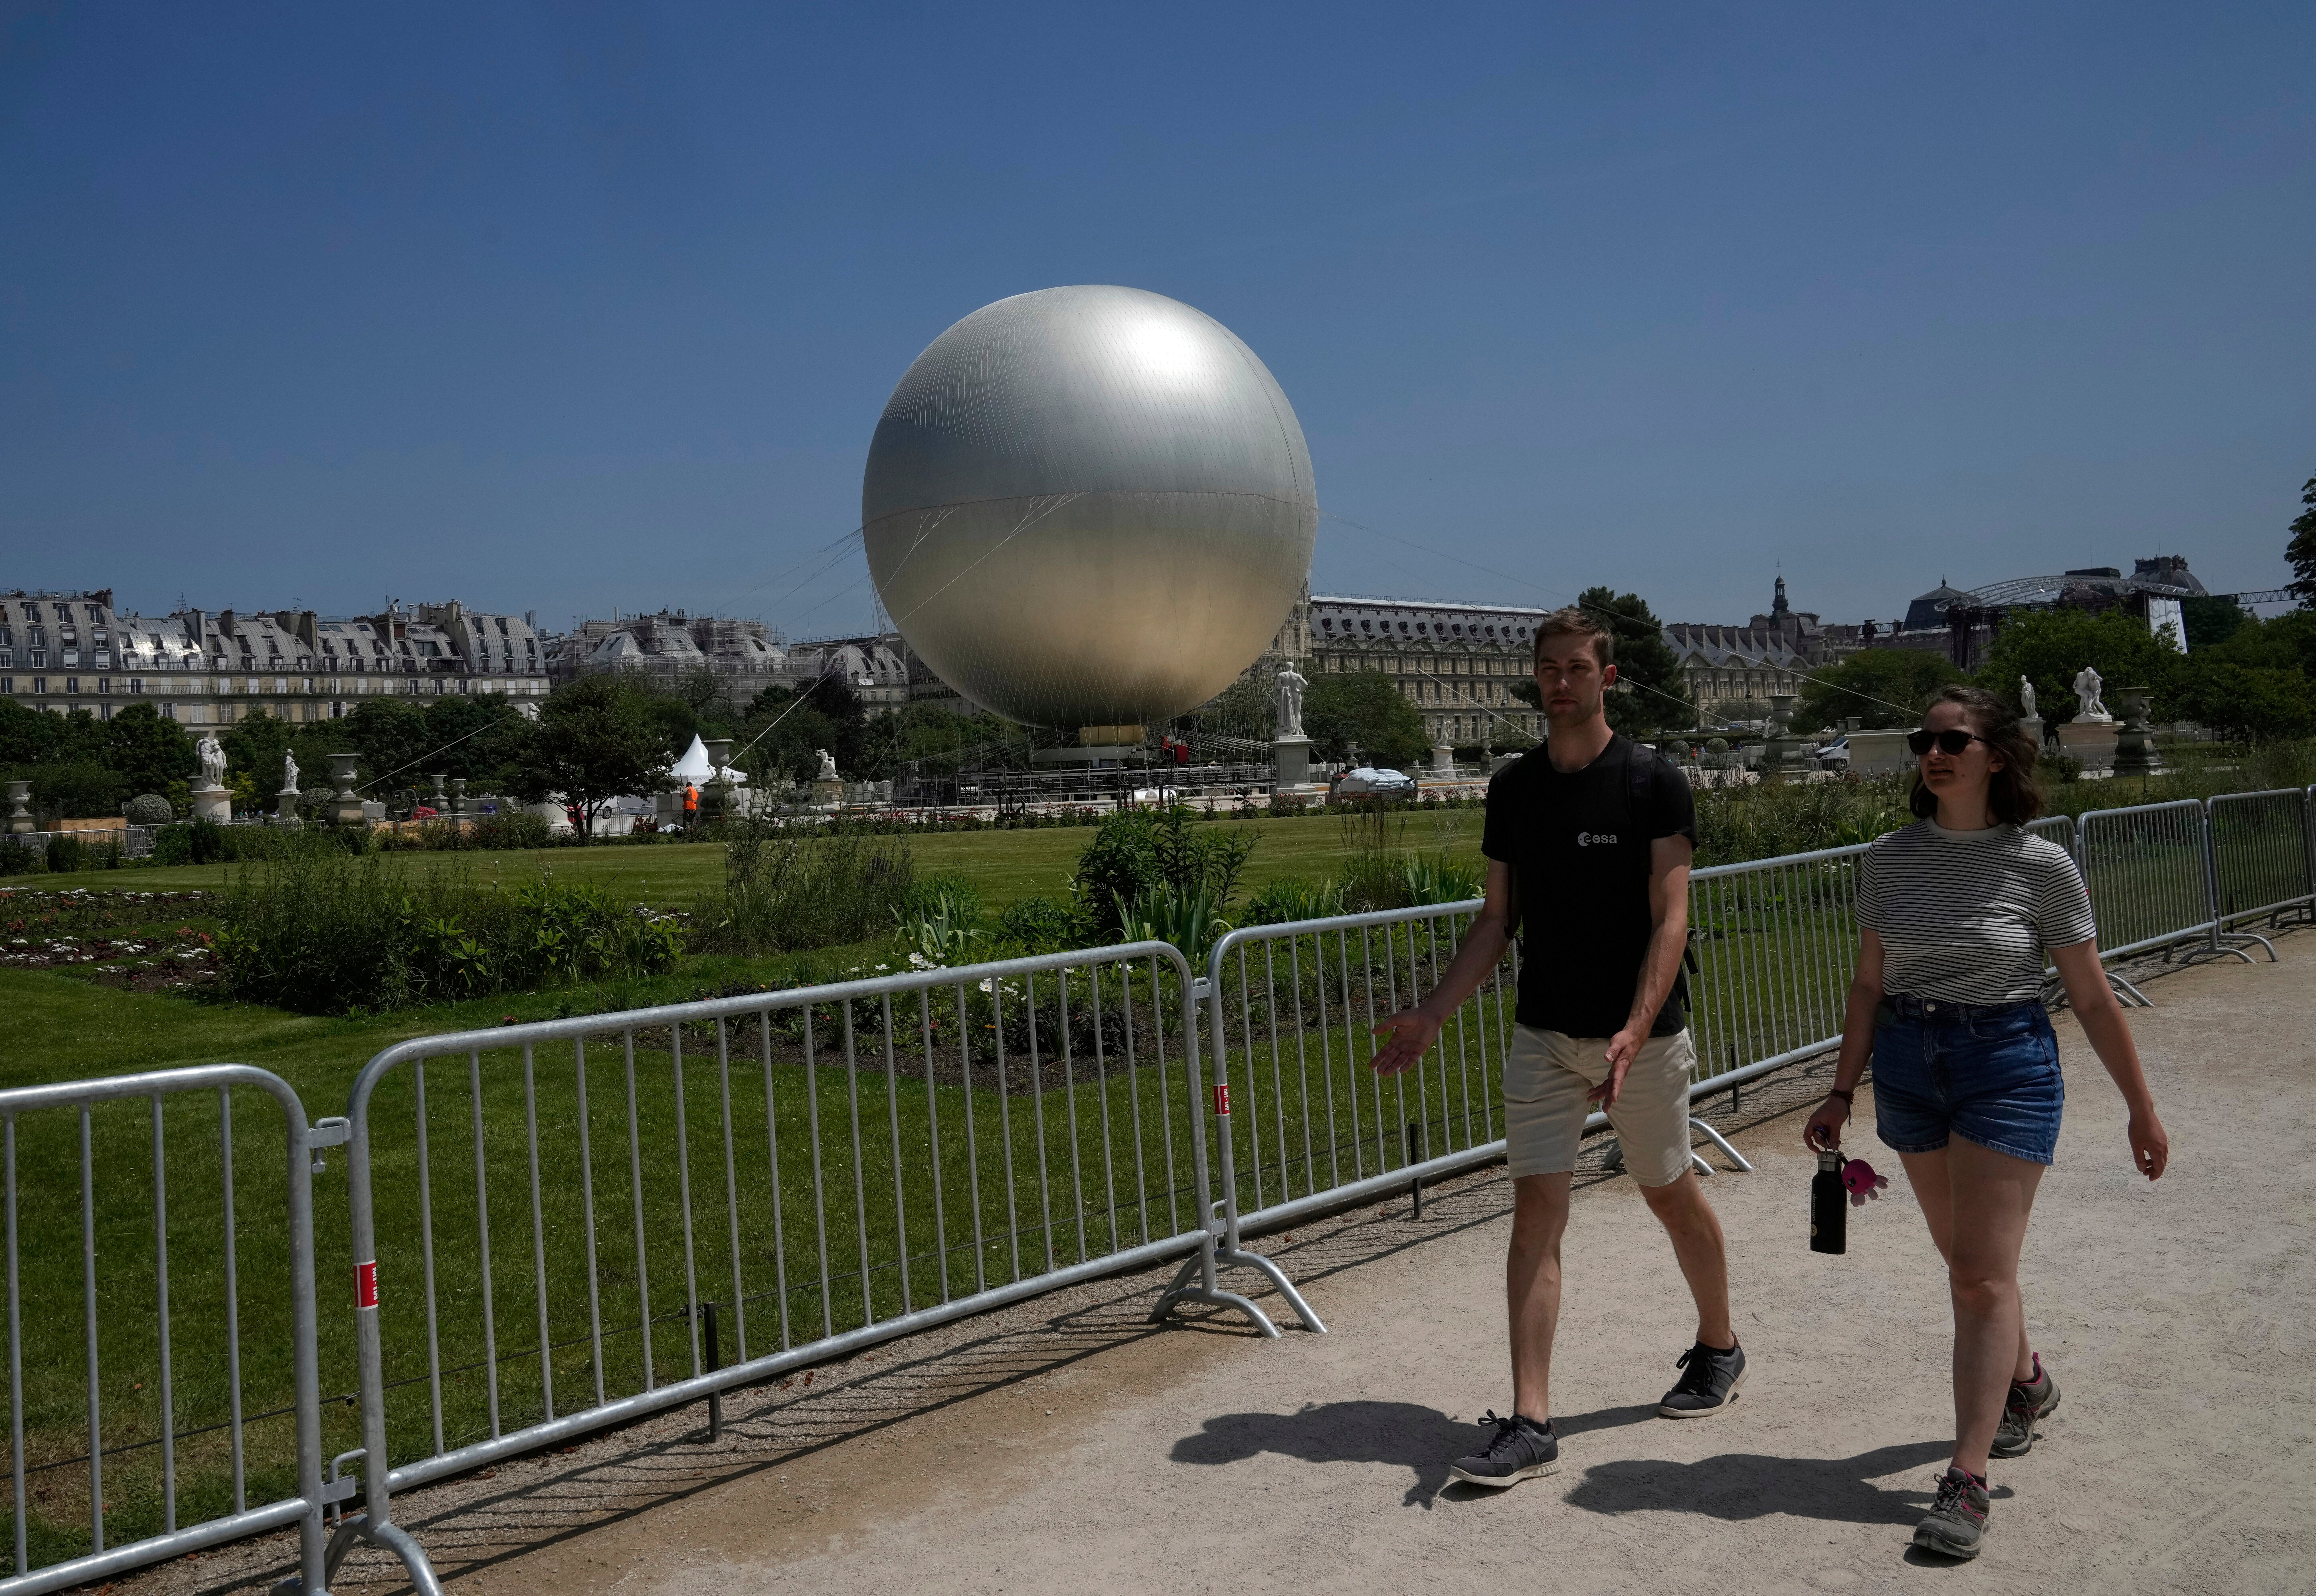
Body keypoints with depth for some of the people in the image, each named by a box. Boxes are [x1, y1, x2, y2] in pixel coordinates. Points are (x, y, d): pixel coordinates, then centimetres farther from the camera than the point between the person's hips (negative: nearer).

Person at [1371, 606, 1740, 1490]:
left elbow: (1669, 920, -13)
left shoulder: (1653, 784, -8)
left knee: (1671, 1196, 13)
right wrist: (1432, 1014, 0)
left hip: (1644, 1035, -3)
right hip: (1543, 1036, 4)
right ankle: (1530, 1423, 1)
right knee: (1536, 1212, -2)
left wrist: (1634, 1031, -26)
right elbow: (1498, 919, 9)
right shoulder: (1513, 788, 5)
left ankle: (1718, 1349, 40)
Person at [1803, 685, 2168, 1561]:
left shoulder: (2040, 865, -8)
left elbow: (2094, 1000, -2)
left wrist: (2142, 1109, 3)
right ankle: (2026, 1382, 46)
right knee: (1966, 1260, 18)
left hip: (2008, 1067, -4)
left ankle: (1966, 1483, -2)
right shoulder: (1888, 861, 1)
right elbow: (1869, 987, 7)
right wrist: (1841, 1094, 7)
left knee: (1983, 1274, -7)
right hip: (1908, 1069, 4)